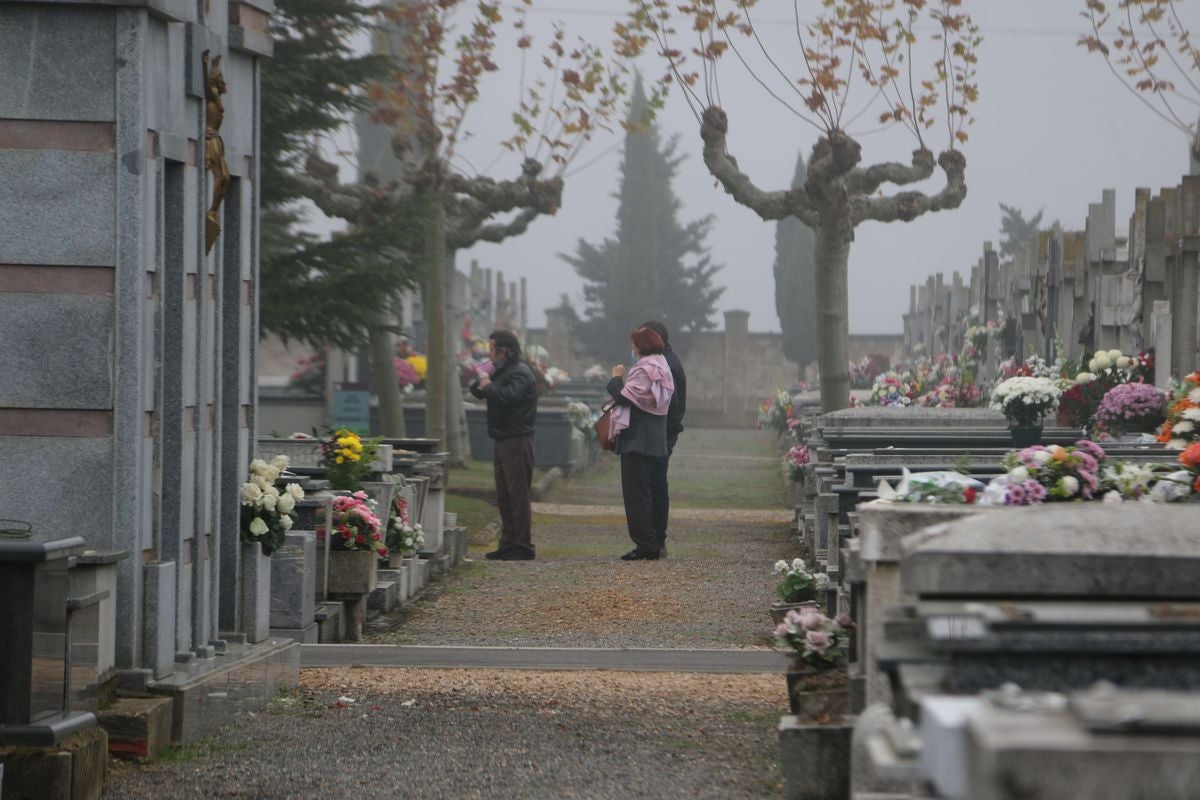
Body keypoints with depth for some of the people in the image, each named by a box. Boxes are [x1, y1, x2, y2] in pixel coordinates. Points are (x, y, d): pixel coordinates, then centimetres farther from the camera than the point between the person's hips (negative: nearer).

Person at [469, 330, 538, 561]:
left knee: (518, 494, -8)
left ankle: (523, 546, -7)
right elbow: (477, 390, 21)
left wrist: (488, 387, -13)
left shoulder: (520, 373, -12)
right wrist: (481, 385, -1)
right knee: (504, 496, 12)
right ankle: (508, 544, 17)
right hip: (504, 442, 10)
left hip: (517, 441, -10)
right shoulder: (503, 371, 20)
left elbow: (509, 396, -29)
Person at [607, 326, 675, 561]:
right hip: (653, 442, 10)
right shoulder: (661, 369, 18)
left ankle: (645, 545, -10)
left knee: (636, 492, -8)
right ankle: (650, 544, 15)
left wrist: (616, 378, -5)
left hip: (637, 440, -10)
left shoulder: (644, 370, -15)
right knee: (643, 492, 14)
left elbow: (624, 397, -20)